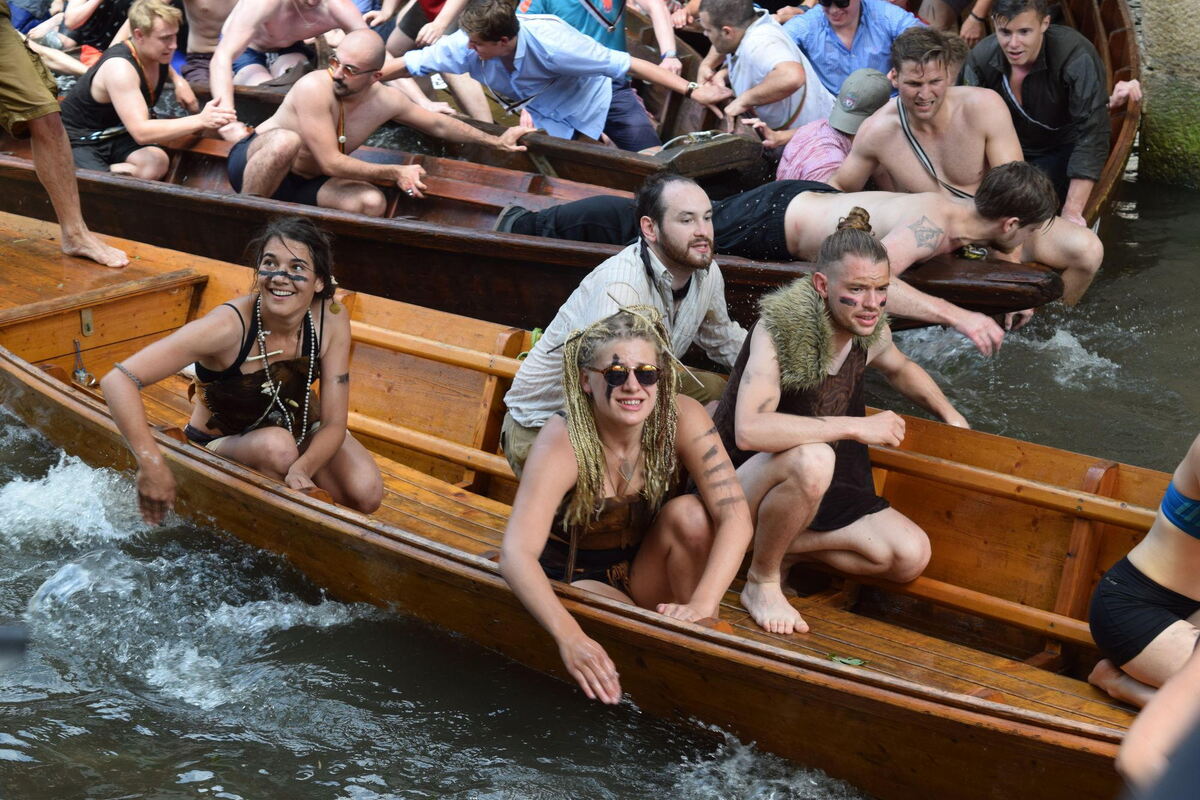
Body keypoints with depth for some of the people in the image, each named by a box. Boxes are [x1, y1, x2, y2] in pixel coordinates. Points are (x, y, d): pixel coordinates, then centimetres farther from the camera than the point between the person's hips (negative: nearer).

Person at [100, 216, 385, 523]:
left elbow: (334, 423, -17)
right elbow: (119, 380, -39)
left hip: (303, 429, 3)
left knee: (366, 494, -22)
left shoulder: (331, 319, -21)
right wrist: (151, 464, -47)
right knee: (277, 446, -36)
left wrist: (301, 469, -38)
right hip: (223, 442, -3)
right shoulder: (229, 326, -33)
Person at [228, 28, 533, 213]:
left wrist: (496, 141, 15)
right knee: (287, 141, -39)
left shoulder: (387, 100, -8)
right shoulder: (315, 89, -29)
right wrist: (394, 173, -23)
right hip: (252, 160, -6)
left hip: (301, 185, 6)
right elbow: (331, 163, -29)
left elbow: (439, 124, 9)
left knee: (372, 203, -17)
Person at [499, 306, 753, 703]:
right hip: (577, 580, -4)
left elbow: (735, 516, -25)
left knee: (690, 514, -27)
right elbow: (516, 553, -38)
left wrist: (702, 604, -40)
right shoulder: (564, 443, -27)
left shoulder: (681, 419, -19)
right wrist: (569, 637, -53)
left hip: (648, 574, 4)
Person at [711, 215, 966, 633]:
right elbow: (749, 430, -40)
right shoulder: (779, 329, -24)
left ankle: (780, 545, 4)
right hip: (739, 485, -6)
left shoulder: (869, 332, -4)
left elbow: (900, 368, 23)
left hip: (820, 488, 7)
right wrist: (858, 427, -38)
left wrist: (951, 415, 12)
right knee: (811, 458, -39)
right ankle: (761, 581, -15)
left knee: (912, 556, -11)